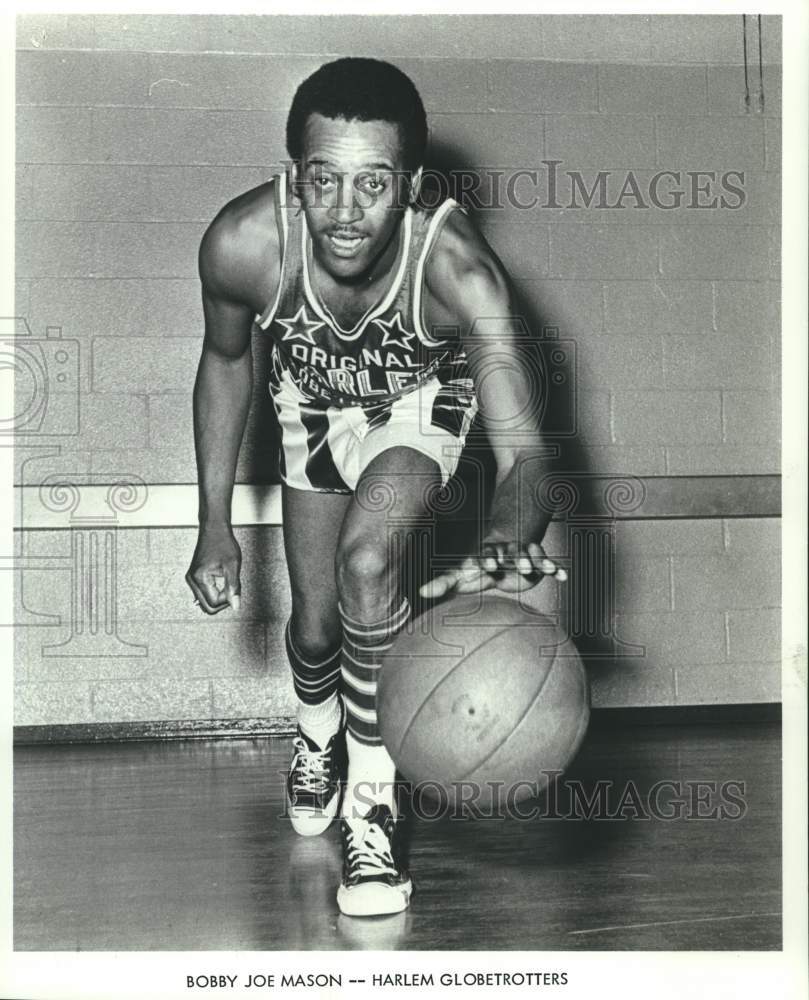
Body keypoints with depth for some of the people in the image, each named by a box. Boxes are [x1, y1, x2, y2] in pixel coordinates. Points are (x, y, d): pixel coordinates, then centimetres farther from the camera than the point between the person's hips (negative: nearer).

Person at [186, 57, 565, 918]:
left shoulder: (456, 266, -40)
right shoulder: (242, 243, -34)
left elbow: (522, 444, -45)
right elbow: (225, 362, -12)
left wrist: (508, 540, -69)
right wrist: (215, 526, -11)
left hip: (422, 399, -2)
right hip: (314, 401, 2)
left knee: (368, 559, -28)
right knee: (315, 621, 6)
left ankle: (371, 800, -7)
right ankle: (317, 734, 43)